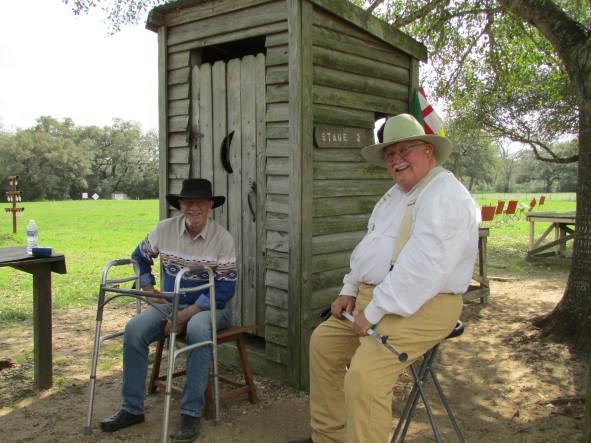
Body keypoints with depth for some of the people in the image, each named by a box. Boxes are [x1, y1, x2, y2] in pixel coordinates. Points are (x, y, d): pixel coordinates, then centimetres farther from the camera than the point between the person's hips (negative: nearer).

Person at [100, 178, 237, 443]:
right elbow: (140, 257, 17)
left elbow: (225, 289, -16)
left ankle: (191, 413, -26)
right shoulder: (164, 230, -2)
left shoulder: (222, 239, -13)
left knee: (197, 330, -37)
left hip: (210, 306, -4)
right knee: (134, 329, -21)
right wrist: (149, 290, 6)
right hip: (171, 302, 4)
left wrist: (185, 315, -21)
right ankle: (132, 408, -6)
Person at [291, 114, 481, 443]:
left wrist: (375, 311, -23)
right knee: (323, 342, 13)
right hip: (372, 297, 10)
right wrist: (350, 291, 12)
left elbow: (423, 266, -25)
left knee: (364, 376, -26)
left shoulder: (446, 196, -16)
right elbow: (369, 247, 24)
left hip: (423, 307, -10)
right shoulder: (395, 195, 17)